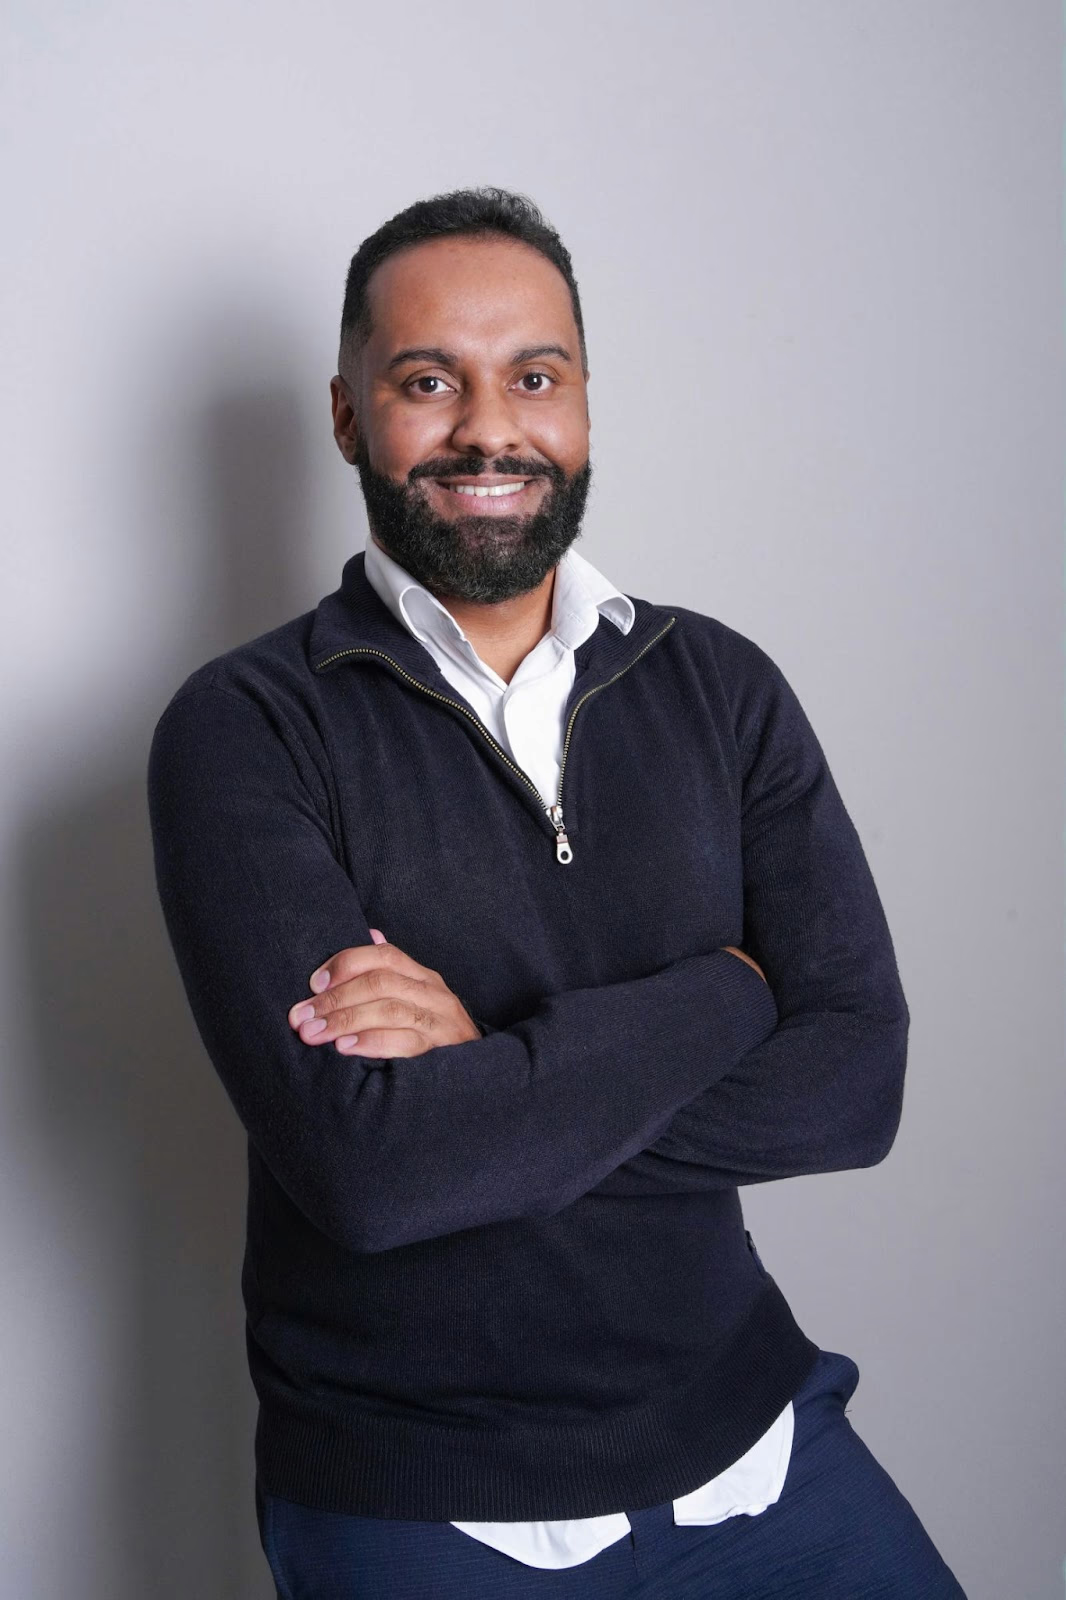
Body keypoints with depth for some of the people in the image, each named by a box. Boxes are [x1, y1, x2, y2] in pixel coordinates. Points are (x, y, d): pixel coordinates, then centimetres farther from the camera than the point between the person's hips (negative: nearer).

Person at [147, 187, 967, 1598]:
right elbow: (362, 1163, -24)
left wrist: (493, 1068, -20)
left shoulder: (723, 688, 0)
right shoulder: (245, 730, -12)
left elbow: (858, 1083, -9)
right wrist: (721, 992, -15)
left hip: (745, 1436, 4)